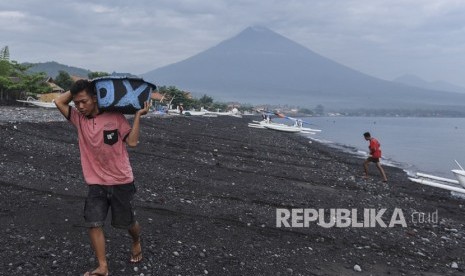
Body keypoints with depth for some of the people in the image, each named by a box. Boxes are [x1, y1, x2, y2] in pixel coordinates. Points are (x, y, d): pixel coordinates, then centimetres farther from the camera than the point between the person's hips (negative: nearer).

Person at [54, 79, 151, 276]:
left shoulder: (115, 117, -9)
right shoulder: (79, 119, 0)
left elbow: (132, 141, -12)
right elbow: (59, 102, -8)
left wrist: (138, 114, -14)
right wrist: (78, 88, -5)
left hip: (121, 181, -3)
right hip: (96, 183, 3)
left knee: (127, 222, 13)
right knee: (93, 223, -5)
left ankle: (137, 242, 45)